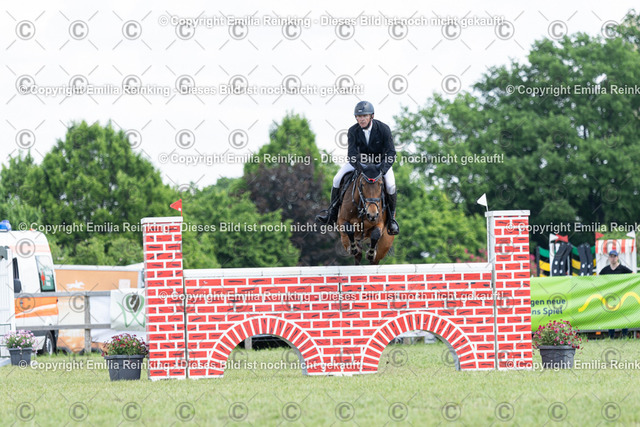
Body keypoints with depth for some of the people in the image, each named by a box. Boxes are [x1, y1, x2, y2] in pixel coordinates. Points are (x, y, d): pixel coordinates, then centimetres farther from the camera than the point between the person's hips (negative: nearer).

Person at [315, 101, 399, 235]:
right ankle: (331, 215, -1)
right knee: (337, 179, -15)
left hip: (381, 162, -2)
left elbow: (391, 152, -23)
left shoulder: (383, 129, -22)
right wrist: (360, 168, -41)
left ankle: (391, 217, -5)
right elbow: (352, 153, -22)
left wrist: (383, 168, -40)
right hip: (360, 161, 2)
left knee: (390, 186, -28)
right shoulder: (353, 131, -17)